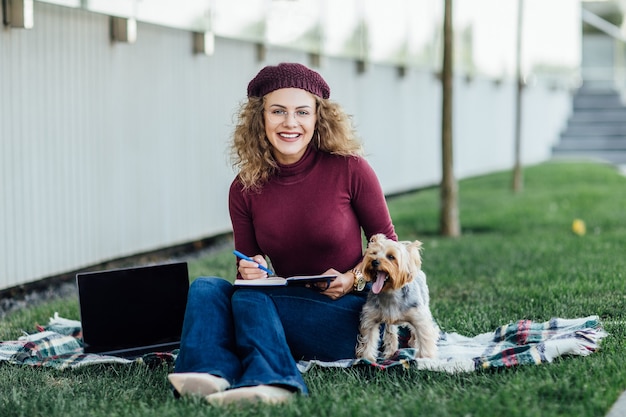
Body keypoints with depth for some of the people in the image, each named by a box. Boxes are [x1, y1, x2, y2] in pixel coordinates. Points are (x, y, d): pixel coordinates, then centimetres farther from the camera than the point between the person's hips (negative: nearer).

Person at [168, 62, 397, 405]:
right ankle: (214, 373, -46)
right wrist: (249, 270, -13)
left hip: (350, 313, -4)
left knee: (248, 297, -26)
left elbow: (386, 245, 2)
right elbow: (247, 264, 11)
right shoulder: (245, 188, 1)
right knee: (206, 287, -20)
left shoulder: (349, 169, -8)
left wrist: (352, 279, -17)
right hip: (290, 306, 4)